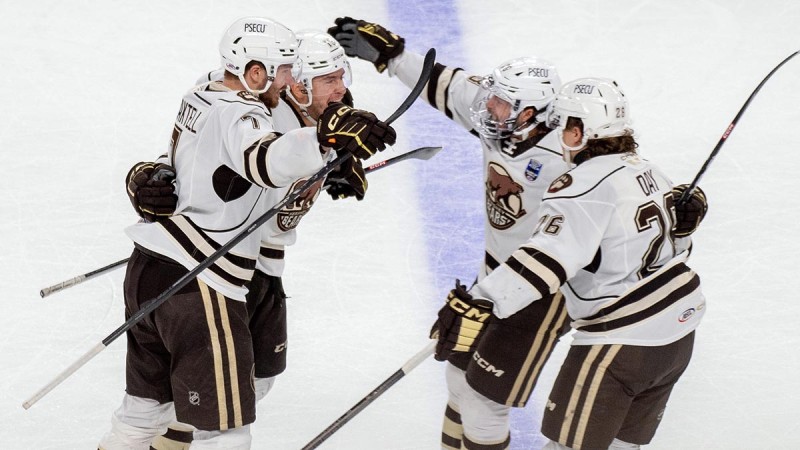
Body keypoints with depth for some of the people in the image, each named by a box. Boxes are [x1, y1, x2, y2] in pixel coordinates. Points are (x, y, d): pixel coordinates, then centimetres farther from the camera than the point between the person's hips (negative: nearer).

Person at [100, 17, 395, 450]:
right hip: (196, 285, -10)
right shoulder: (239, 118, -18)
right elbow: (269, 161, -41)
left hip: (148, 267, 10)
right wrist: (327, 137, -56)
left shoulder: (199, 100, 11)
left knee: (148, 402, 26)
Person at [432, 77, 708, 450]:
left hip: (624, 342, -9)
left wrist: (479, 304, -40)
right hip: (679, 333, 9)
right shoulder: (647, 170, 8)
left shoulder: (583, 187, -19)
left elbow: (547, 258, -33)